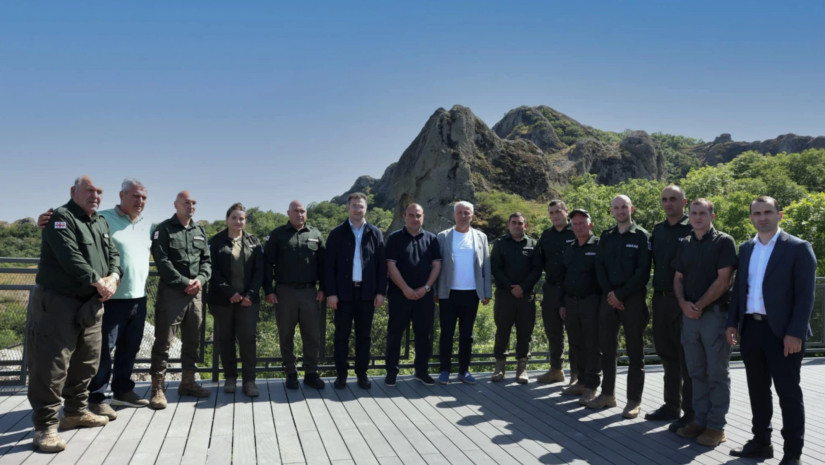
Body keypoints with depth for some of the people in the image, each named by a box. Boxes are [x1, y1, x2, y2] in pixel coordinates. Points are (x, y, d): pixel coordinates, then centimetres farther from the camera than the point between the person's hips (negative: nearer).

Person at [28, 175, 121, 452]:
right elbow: (70, 257, -21)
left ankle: (75, 412, 30)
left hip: (91, 304, 8)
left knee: (87, 362, 15)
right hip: (57, 302, -8)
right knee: (52, 364, -7)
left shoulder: (101, 223, 16)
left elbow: (113, 254, 11)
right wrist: (98, 281, -18)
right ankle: (45, 426, -1)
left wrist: (113, 278, -9)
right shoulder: (61, 218, -10)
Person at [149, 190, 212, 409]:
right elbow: (162, 261, -11)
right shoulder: (164, 229, -2)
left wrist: (200, 279, -6)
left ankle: (188, 382, 24)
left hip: (196, 293, 6)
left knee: (192, 340, 12)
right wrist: (184, 282, -14)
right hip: (171, 292, -6)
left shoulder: (200, 231, 15)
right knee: (163, 342, -4)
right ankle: (158, 389, 1)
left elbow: (207, 260, 13)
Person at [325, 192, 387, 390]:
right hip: (344, 292, -1)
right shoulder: (337, 233, 2)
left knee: (364, 335, 8)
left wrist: (381, 292, -1)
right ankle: (341, 374, 15)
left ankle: (362, 374, 18)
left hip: (367, 292, 1)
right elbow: (329, 266, 0)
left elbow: (381, 265, 5)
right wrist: (331, 293, -7)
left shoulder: (375, 233, 6)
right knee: (341, 335, 5)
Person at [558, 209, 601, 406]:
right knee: (576, 345, 12)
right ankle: (581, 381, 22)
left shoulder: (599, 246, -5)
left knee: (592, 346, -2)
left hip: (591, 302, -6)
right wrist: (562, 303, 13)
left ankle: (591, 386, 3)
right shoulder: (568, 249, 14)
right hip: (571, 302, 7)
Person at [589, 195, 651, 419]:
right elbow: (600, 267, 8)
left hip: (633, 299, -4)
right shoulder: (606, 237, 11)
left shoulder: (641, 236, -2)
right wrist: (609, 293, -6)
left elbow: (643, 271, -9)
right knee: (607, 347, 9)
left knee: (635, 351, 2)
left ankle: (634, 400, 9)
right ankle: (607, 394, 21)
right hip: (609, 298, 5)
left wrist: (621, 294, -13)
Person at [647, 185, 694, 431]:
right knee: (667, 354, 14)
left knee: (686, 357, -1)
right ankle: (671, 405, 27)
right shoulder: (658, 230, 12)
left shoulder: (692, 229, -8)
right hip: (660, 299, 7)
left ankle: (690, 412, 9)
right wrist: (657, 290, 12)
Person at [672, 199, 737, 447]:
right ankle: (700, 420, 21)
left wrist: (699, 306, -12)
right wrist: (684, 303, -5)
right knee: (696, 372, 11)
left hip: (715, 313, -5)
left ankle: (716, 426, 10)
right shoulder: (685, 244, 13)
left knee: (717, 374, 2)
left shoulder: (724, 242, -5)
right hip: (689, 315, 6)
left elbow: (723, 280, -12)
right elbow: (678, 278, 13)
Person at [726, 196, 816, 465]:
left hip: (782, 332, -5)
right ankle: (761, 442, 26)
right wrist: (732, 322, 6)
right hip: (751, 329, 6)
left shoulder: (798, 248, -4)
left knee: (788, 393, 3)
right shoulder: (746, 248, 13)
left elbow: (805, 295, -10)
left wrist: (795, 332, -17)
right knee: (758, 390, 13)